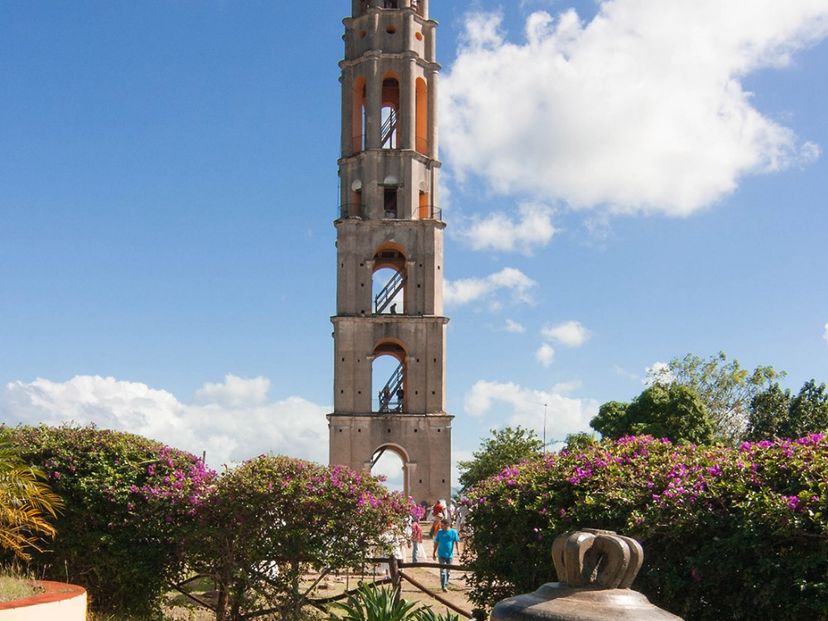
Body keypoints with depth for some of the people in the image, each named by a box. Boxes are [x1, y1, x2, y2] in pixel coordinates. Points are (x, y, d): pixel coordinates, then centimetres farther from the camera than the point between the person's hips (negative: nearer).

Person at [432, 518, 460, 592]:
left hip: (450, 555, 1)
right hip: (441, 555, -1)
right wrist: (434, 553, 9)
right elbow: (436, 543, 8)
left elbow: (457, 542, -1)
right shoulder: (440, 532, 0)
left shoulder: (453, 532, -3)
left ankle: (446, 585, 24)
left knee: (448, 571, 11)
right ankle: (444, 586, -15)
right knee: (443, 570, -11)